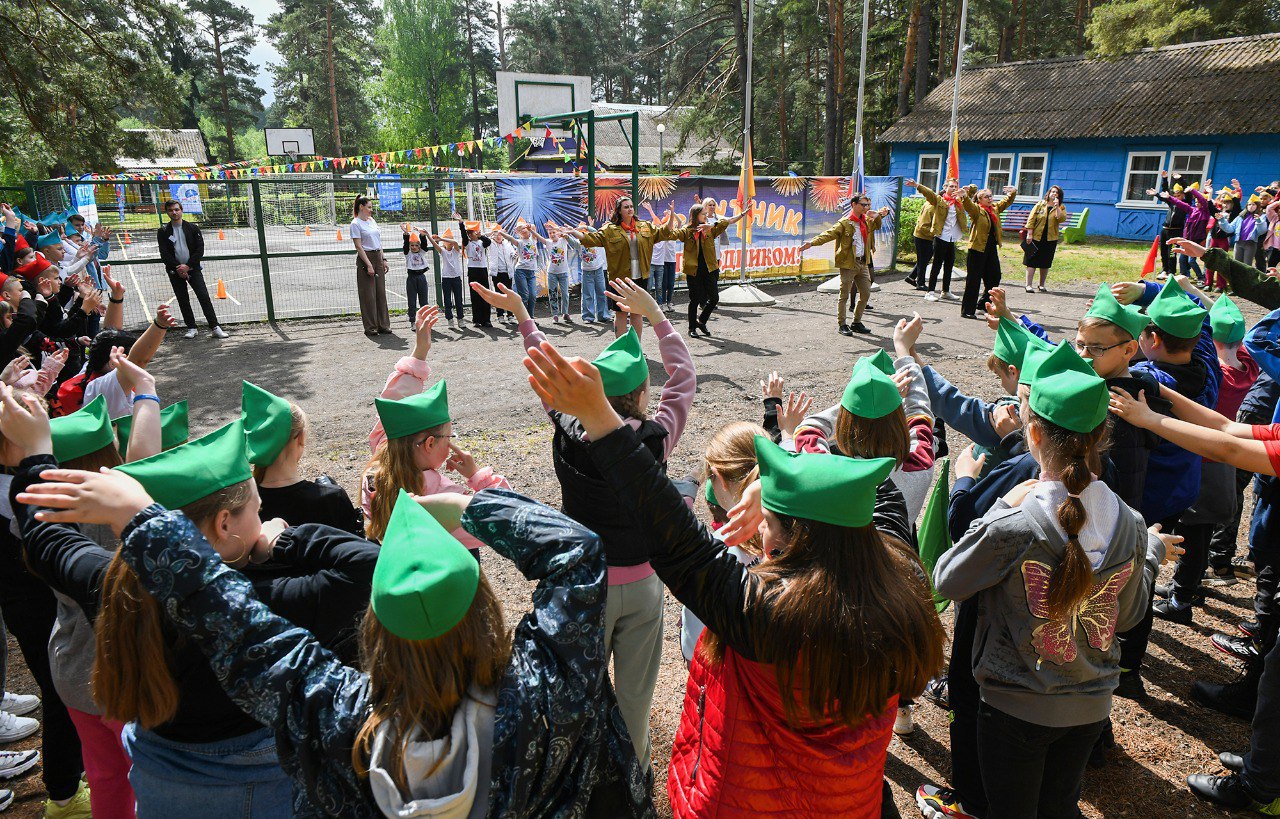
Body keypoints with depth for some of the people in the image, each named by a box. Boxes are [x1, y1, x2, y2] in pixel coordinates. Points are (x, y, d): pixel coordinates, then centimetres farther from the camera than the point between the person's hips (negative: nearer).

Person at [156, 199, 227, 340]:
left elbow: (200, 249, -3)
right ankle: (191, 328, 11)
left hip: (193, 269, -1)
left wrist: (187, 266, -12)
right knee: (183, 301, 4)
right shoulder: (163, 232, 4)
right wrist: (178, 268, -13)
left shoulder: (193, 228, 3)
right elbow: (164, 254, -2)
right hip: (175, 271, 1)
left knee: (204, 296, -10)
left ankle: (215, 327, -9)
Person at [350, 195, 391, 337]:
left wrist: (383, 260, 12)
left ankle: (383, 325, 13)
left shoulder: (372, 220, 14)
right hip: (365, 258, -7)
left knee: (381, 292, 7)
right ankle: (370, 327, 3)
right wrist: (368, 265, -19)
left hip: (378, 257, 7)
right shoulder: (355, 224, -8)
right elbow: (358, 246, -13)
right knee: (368, 295, -3)